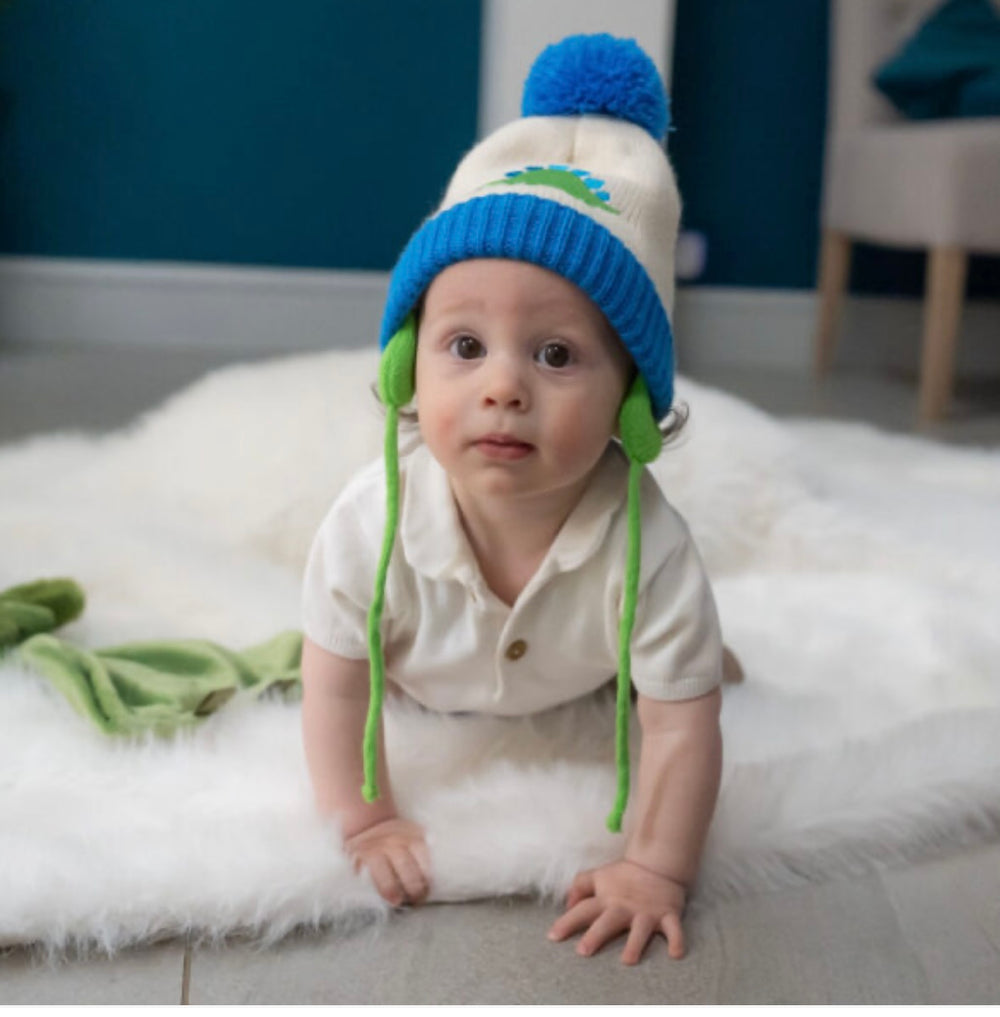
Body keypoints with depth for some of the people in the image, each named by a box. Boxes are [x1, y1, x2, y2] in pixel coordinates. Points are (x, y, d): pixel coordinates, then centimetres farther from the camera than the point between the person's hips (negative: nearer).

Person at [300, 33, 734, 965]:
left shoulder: (648, 550, -44)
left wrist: (653, 870, -39)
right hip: (423, 694, 1)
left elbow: (681, 729, -35)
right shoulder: (374, 522, -42)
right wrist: (364, 822, -28)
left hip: (584, 697, 0)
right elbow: (334, 681, -26)